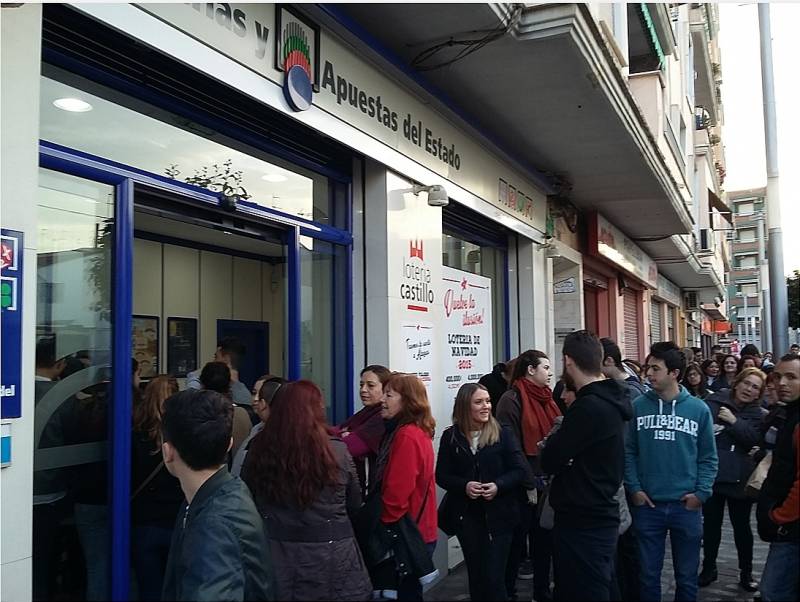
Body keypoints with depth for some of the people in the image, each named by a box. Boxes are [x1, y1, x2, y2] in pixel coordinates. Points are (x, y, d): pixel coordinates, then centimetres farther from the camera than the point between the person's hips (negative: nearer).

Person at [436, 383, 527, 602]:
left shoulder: (503, 433, -4)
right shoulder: (451, 436, -1)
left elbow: (519, 470, -5)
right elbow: (442, 475, 0)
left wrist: (498, 486, -21)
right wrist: (464, 485, -17)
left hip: (499, 514, -2)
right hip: (466, 515, 2)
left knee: (494, 576, -1)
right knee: (475, 573, 14)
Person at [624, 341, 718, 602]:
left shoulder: (699, 409, -1)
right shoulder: (638, 406, -1)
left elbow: (708, 457, 2)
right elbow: (628, 451, 0)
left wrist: (702, 492, -8)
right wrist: (634, 488, -8)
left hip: (687, 506, 0)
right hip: (647, 505, 0)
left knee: (687, 577, 13)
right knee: (649, 575, 11)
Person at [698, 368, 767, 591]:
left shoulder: (757, 414, 5)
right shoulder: (713, 403, -2)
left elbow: (755, 439, -11)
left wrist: (734, 421, -17)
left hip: (740, 478, 1)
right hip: (711, 474, -1)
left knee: (741, 526, 10)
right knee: (711, 523, 10)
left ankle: (746, 573, 27)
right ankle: (709, 568, 27)